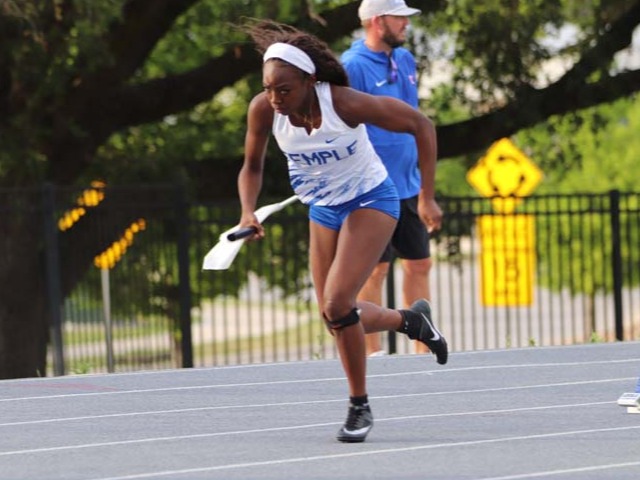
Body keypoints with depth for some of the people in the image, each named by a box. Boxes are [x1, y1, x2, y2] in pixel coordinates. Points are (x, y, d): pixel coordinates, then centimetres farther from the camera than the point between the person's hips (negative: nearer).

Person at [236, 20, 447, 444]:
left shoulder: (344, 103, -30)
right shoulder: (263, 109, -18)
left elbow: (421, 125, -18)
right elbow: (252, 167, 1)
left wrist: (427, 197, -17)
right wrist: (249, 212, -18)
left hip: (371, 201, -6)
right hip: (324, 210, 6)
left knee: (337, 304, -21)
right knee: (334, 316, 7)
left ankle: (360, 406, -3)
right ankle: (410, 320, 37)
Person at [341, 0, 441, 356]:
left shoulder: (405, 60, 11)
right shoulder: (353, 66, -13)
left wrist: (425, 189, 20)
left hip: (408, 187, 8)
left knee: (419, 264, 10)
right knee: (375, 269, -2)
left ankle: (424, 347, 17)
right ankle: (374, 352, 6)